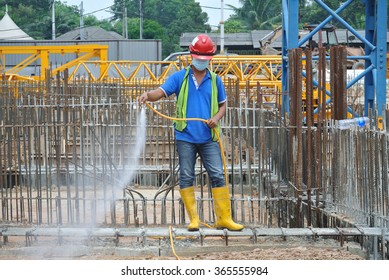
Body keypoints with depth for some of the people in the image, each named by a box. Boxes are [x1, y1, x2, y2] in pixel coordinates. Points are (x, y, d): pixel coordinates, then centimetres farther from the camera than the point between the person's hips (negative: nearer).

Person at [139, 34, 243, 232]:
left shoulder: (215, 80, 10)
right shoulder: (179, 78, 4)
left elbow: (223, 104, 17)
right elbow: (161, 92, -7)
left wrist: (216, 118, -4)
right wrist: (148, 95, -29)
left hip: (208, 138, 1)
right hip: (185, 137, -1)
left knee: (218, 176, -3)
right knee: (186, 177, 1)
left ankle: (224, 218, 1)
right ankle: (193, 219, 8)